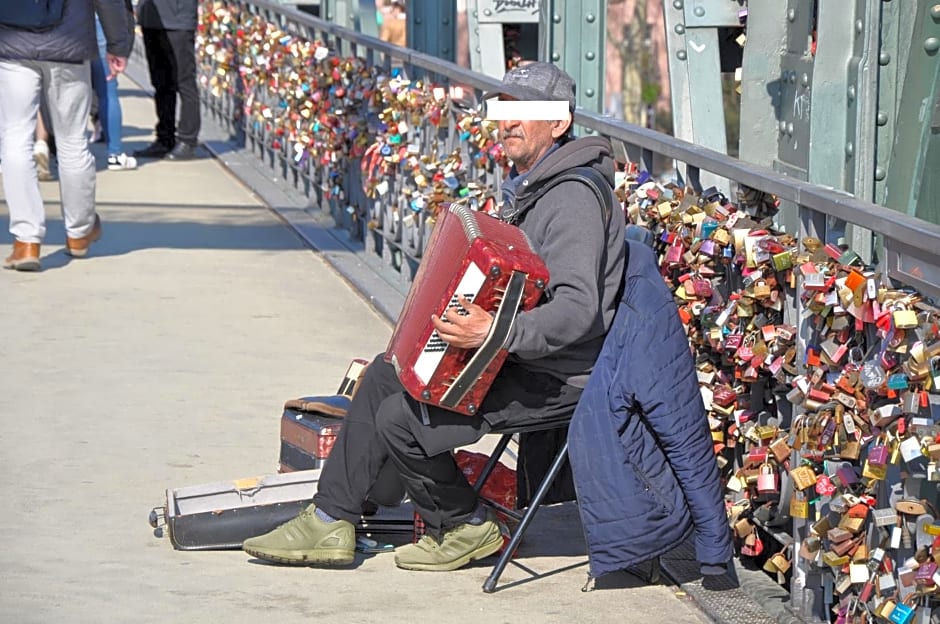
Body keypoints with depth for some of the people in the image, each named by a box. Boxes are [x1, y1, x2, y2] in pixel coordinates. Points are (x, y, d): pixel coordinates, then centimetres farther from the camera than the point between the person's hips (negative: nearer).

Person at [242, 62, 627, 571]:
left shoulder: (573, 199, -22)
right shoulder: (529, 184, 12)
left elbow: (577, 311, -32)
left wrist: (492, 334, -40)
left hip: (553, 377, -11)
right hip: (517, 356, 11)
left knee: (400, 420, -16)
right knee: (385, 376, 14)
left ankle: (466, 529, 7)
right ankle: (330, 522, 18)